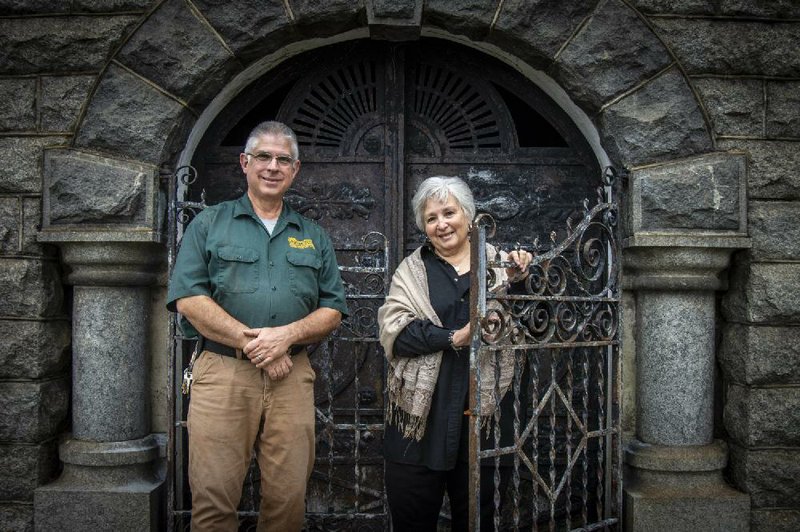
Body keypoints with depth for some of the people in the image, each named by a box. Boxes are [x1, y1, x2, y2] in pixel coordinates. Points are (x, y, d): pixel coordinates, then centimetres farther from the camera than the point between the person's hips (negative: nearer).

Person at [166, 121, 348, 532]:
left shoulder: (313, 236, 17)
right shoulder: (209, 224, 9)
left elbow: (333, 310, 11)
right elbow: (187, 299, -3)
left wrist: (288, 334, -9)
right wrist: (251, 343, -11)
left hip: (292, 376, 3)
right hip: (222, 374, -2)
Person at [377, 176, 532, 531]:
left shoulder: (497, 262, 6)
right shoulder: (412, 269, 6)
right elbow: (394, 331, -7)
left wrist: (520, 281, -13)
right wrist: (454, 338, -18)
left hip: (482, 409, 1)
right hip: (422, 412, 0)